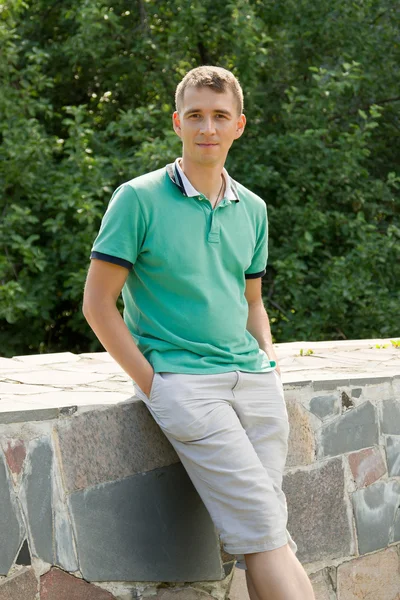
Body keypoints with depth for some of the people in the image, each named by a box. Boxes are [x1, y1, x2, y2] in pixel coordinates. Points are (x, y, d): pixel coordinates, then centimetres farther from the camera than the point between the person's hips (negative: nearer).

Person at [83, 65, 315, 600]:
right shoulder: (138, 199, -2)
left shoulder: (252, 209, 15)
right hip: (182, 382, -5)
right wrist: (152, 383, -7)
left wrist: (271, 368, 10)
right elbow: (98, 303, -2)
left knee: (264, 531, -3)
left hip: (255, 380, 5)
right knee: (264, 533, -14)